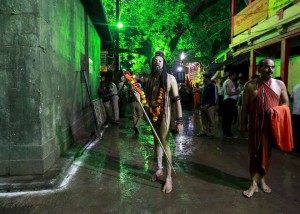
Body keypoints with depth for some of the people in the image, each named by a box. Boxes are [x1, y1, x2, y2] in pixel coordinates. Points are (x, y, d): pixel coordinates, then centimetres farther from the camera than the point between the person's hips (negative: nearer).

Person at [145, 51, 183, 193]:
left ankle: (169, 177, 6)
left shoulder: (170, 78, -7)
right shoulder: (150, 79, 7)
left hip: (164, 114, -5)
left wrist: (179, 120, -16)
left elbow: (177, 100, -10)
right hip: (153, 114, 5)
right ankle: (159, 169, 31)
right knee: (157, 142, 15)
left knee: (164, 143, -4)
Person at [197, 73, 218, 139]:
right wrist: (202, 104, 8)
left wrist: (208, 105, -17)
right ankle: (205, 132, 25)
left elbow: (215, 97, -12)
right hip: (204, 106, 8)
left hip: (210, 106, -8)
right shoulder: (205, 86, 17)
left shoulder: (213, 86, -7)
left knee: (211, 120, -2)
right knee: (204, 120, 13)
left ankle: (211, 133, 5)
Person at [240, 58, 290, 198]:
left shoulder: (280, 84, 4)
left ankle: (262, 179, 30)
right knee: (254, 152, 1)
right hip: (255, 124, -2)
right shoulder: (250, 85, -1)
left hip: (272, 124, 2)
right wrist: (242, 124, -1)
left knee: (267, 152, 12)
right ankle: (254, 184, 9)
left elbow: (286, 102, 10)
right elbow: (244, 106, 1)